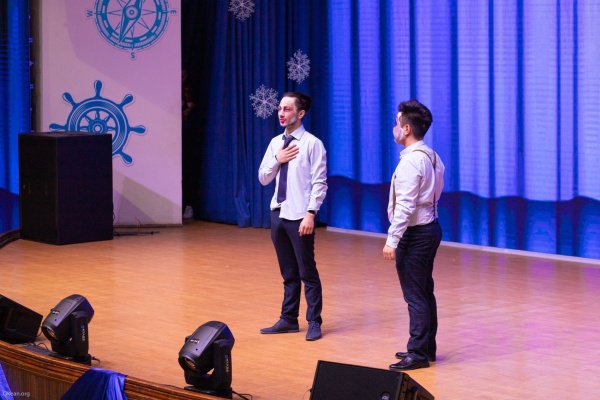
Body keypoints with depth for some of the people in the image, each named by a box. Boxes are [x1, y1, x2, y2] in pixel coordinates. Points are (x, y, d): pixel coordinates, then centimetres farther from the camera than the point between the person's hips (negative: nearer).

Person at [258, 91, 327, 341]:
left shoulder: (312, 143, -9)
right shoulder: (275, 143, 11)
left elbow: (319, 183, -12)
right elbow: (263, 178, 12)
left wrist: (310, 214, -18)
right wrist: (277, 159, -4)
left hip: (299, 216, -6)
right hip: (278, 214, 6)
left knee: (307, 272, 0)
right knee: (288, 273, 14)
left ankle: (314, 323, 7)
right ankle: (288, 320, 21)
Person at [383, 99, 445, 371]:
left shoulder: (410, 161, -20)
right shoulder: (432, 157, 9)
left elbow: (405, 206, -23)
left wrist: (392, 240, -21)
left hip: (415, 234, -10)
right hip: (430, 227, 10)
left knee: (415, 295, -5)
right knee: (425, 292, 16)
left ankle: (418, 353, -1)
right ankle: (427, 348, 24)